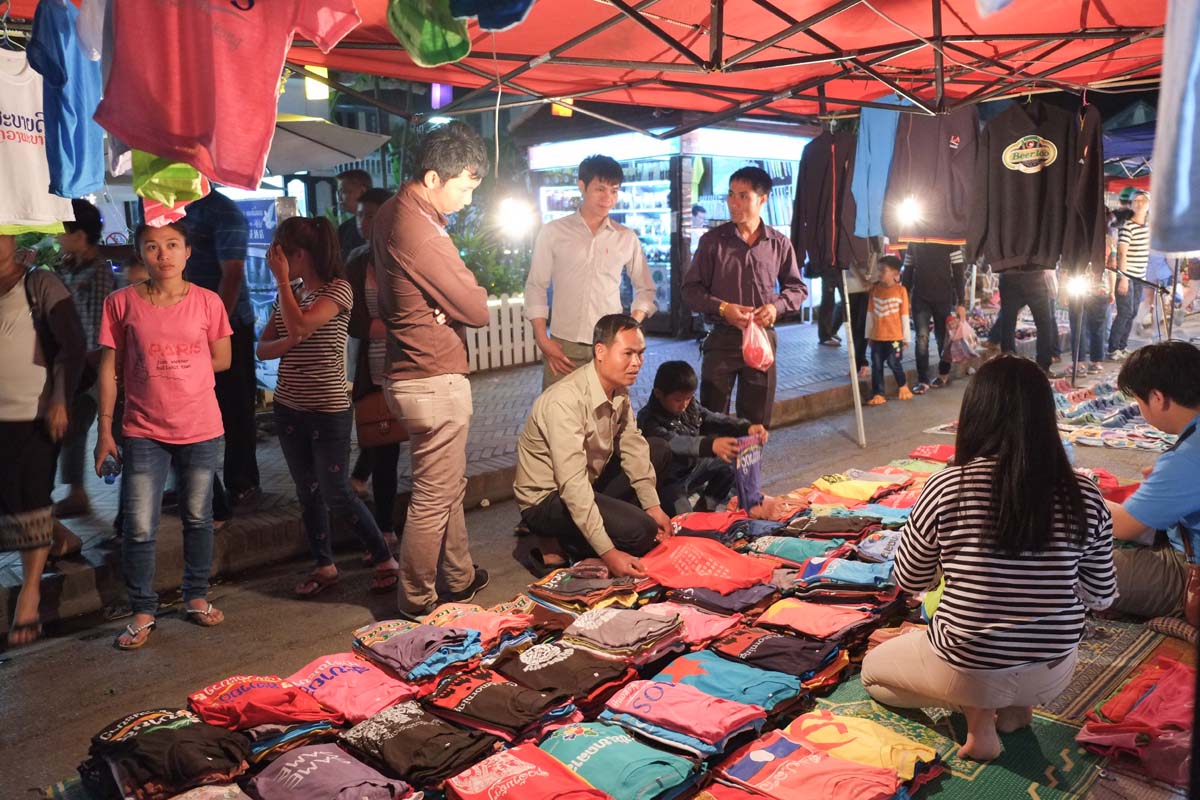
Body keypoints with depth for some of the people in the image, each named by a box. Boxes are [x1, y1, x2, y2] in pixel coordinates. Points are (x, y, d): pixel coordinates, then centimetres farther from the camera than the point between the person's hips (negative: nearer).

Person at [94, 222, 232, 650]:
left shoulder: (208, 302, -3)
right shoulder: (122, 302, -3)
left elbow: (222, 359, 4)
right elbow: (109, 369, -1)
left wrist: (173, 372, -2)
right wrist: (104, 431, -1)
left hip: (201, 429, 1)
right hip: (143, 431, -1)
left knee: (198, 518, 13)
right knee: (138, 528, 0)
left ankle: (196, 597, 30)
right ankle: (143, 611, 18)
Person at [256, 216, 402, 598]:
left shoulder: (338, 290, -11)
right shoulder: (289, 294, 10)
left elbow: (300, 325, -25)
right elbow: (263, 348, 7)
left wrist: (282, 280, -15)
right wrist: (289, 342, -14)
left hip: (328, 410, -7)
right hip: (289, 408, 7)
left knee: (336, 494, -3)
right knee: (307, 492, 12)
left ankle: (385, 560, 12)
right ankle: (324, 565, 25)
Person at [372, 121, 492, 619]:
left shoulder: (393, 213, 8)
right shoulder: (419, 233, -24)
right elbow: (476, 310, -20)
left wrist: (444, 303, -4)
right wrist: (471, 293, 1)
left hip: (410, 370, 11)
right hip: (434, 381, -11)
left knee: (448, 486, 22)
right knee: (433, 499, 2)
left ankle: (460, 579, 37)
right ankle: (416, 605, 15)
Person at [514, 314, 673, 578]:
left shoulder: (619, 390, -5)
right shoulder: (566, 401, -31)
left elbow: (632, 446, 4)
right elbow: (572, 484, -34)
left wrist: (653, 506, -2)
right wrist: (607, 552, -35)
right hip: (546, 499, -9)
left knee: (659, 451, 8)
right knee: (641, 531, -25)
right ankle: (556, 546, -3)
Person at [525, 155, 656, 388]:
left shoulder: (627, 238, 9)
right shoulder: (553, 232, 4)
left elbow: (645, 288, 17)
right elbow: (536, 287, 6)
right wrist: (542, 340, -2)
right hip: (563, 346, -1)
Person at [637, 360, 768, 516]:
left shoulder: (690, 407, -2)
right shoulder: (649, 420, -27)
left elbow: (716, 420, -6)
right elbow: (674, 443, -42)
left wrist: (747, 428, -26)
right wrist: (710, 445, -59)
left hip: (691, 467, 8)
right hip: (668, 482, -8)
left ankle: (705, 507, 14)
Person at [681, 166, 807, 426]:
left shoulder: (780, 244, 2)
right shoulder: (712, 240, -2)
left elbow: (797, 288, 12)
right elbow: (691, 288, 0)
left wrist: (777, 306, -9)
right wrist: (722, 308, -16)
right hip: (722, 338, -1)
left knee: (756, 422, 12)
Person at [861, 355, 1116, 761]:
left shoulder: (947, 487, -21)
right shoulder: (1084, 496, -13)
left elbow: (909, 581, -6)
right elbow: (1101, 596, 0)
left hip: (967, 671, -3)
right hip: (1054, 673, 4)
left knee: (872, 669, 26)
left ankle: (977, 711, 2)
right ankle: (1013, 706, 13)